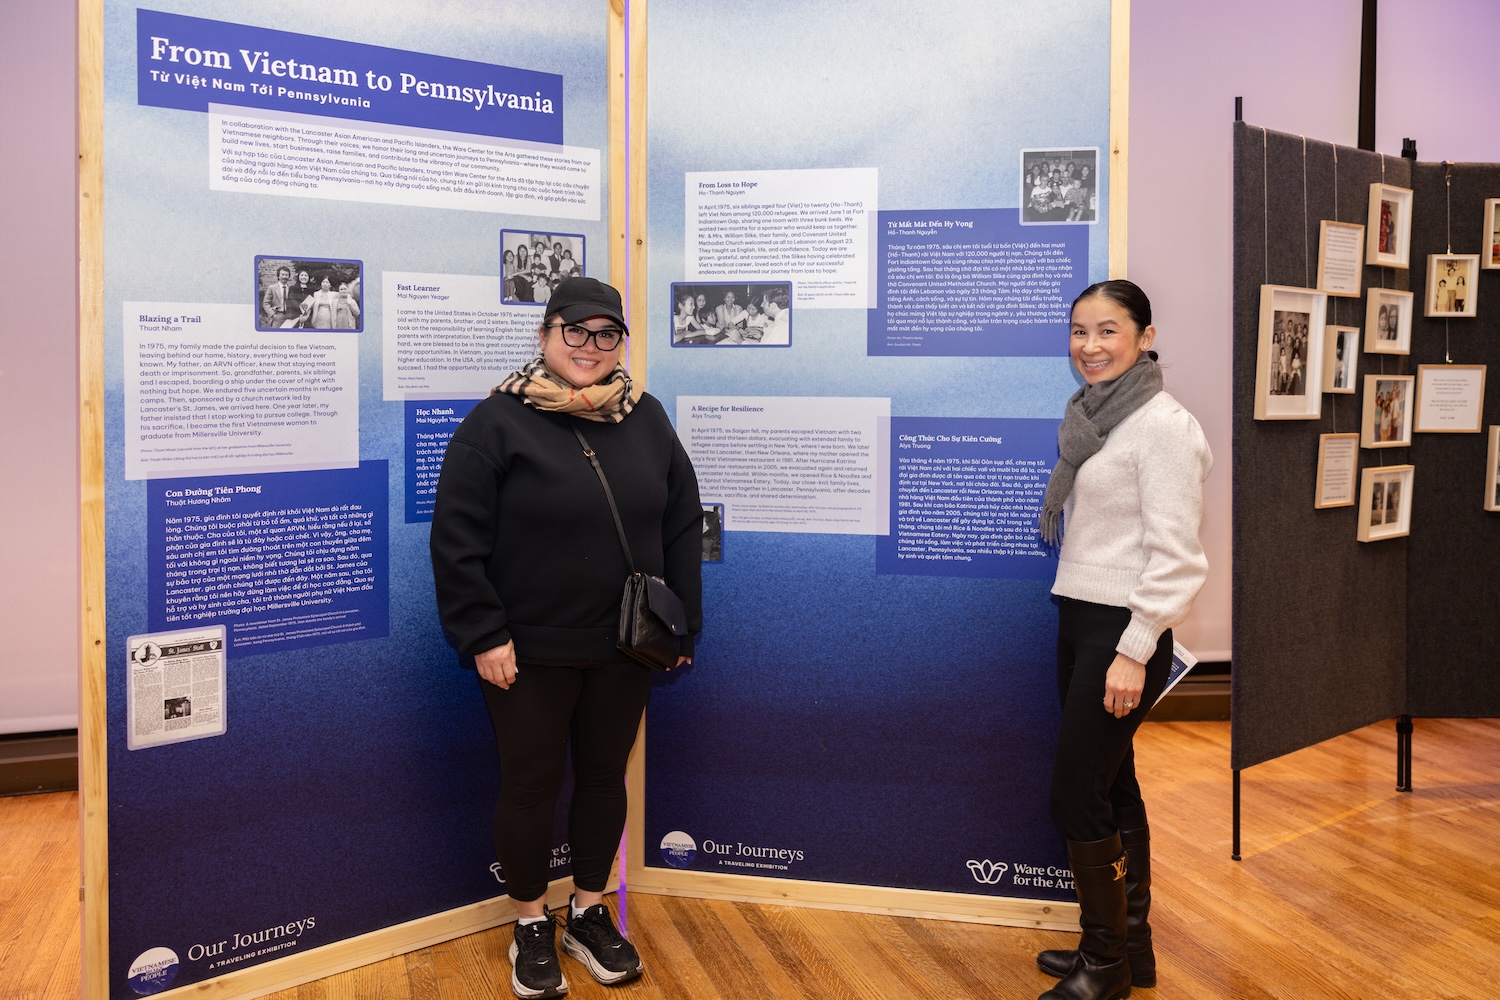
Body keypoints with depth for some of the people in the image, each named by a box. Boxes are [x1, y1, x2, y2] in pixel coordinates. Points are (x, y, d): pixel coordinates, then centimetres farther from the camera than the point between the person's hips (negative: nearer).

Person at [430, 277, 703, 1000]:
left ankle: (589, 912, 34)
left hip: (624, 649, 4)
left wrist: (682, 622, 6)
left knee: (605, 776, 15)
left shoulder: (646, 419, 5)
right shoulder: (497, 422, -8)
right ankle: (532, 926, 29)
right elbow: (457, 538, -10)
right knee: (530, 783, 9)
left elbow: (683, 526, 9)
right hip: (527, 650, -4)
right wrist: (484, 636, -14)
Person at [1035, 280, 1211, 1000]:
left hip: (1124, 629, -8)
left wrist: (1134, 652, -21)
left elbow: (1175, 556, -18)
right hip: (1079, 617, 8)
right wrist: (1094, 637, 15)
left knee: (1076, 793, -3)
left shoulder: (1162, 425, -14)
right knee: (1111, 784, 15)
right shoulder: (1093, 415, 11)